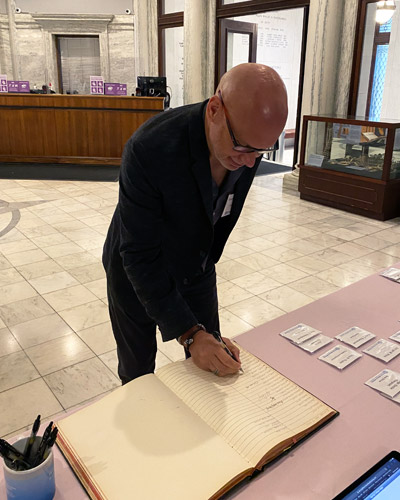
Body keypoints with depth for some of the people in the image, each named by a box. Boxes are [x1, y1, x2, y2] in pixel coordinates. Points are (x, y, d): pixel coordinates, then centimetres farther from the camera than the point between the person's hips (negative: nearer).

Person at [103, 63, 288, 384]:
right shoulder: (150, 149, -37)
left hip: (196, 269, 4)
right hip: (137, 273, -4)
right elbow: (140, 256, -31)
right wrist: (190, 334, -33)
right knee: (138, 371, 17)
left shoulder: (249, 139, -18)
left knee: (212, 365, 14)